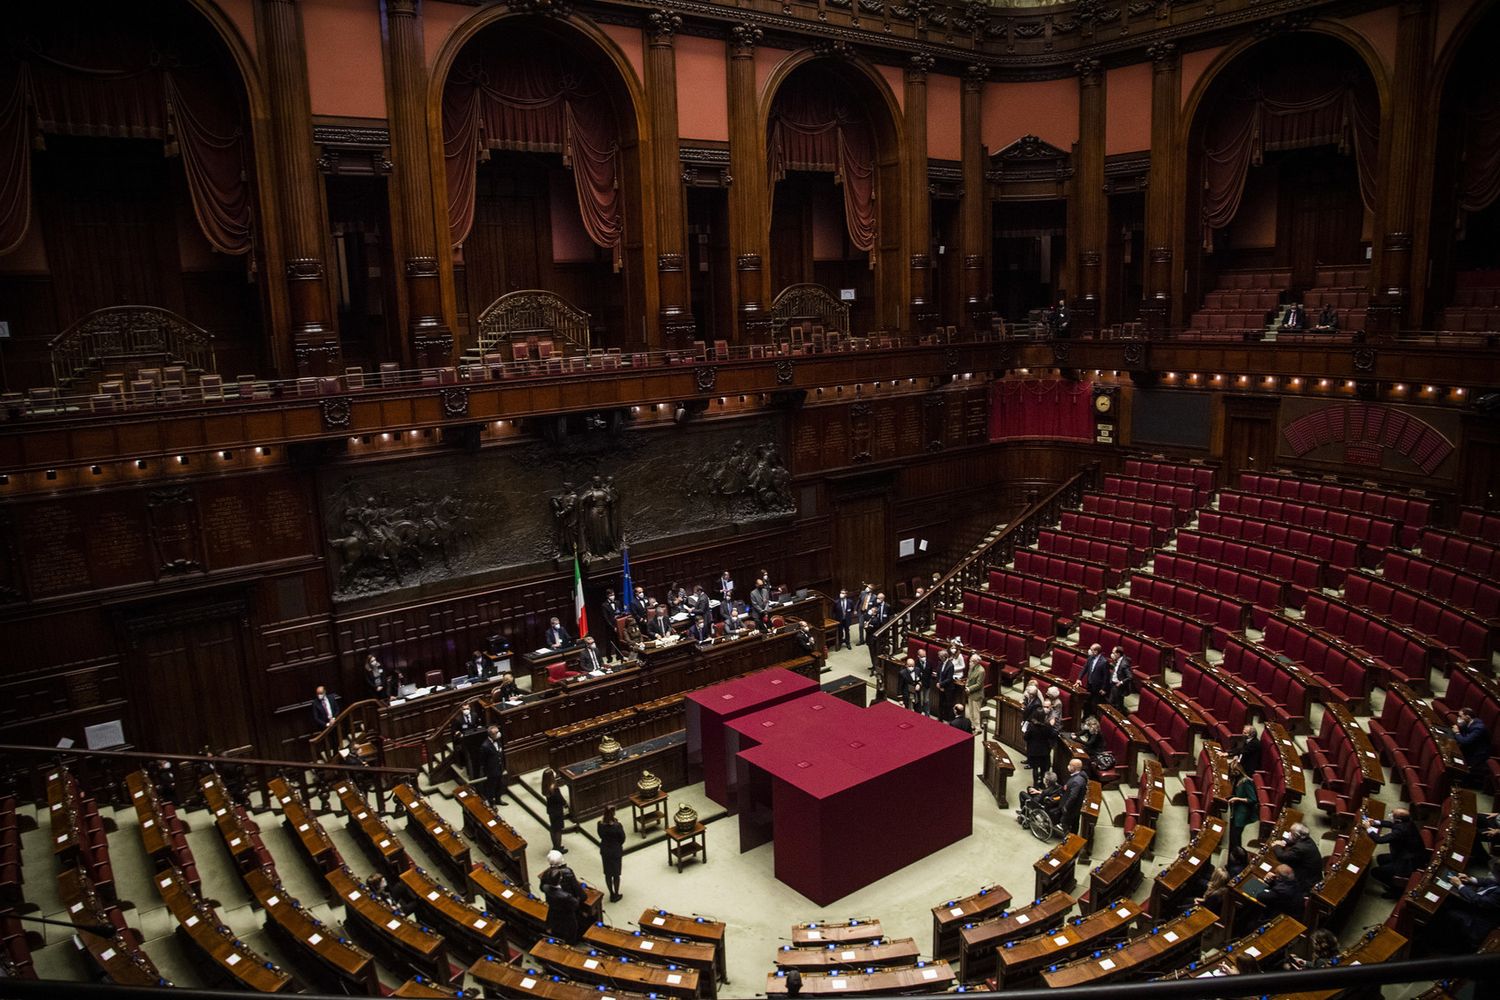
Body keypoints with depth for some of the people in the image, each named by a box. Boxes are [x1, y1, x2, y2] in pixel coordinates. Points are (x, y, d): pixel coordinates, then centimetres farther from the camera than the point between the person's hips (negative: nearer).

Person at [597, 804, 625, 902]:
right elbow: (622, 838, -13)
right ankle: (616, 895, 25)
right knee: (616, 874, 14)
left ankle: (611, 894, 31)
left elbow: (600, 836, 1)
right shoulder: (617, 825, -26)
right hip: (616, 851, -3)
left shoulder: (600, 824, -15)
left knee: (607, 873, 18)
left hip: (604, 850, 3)